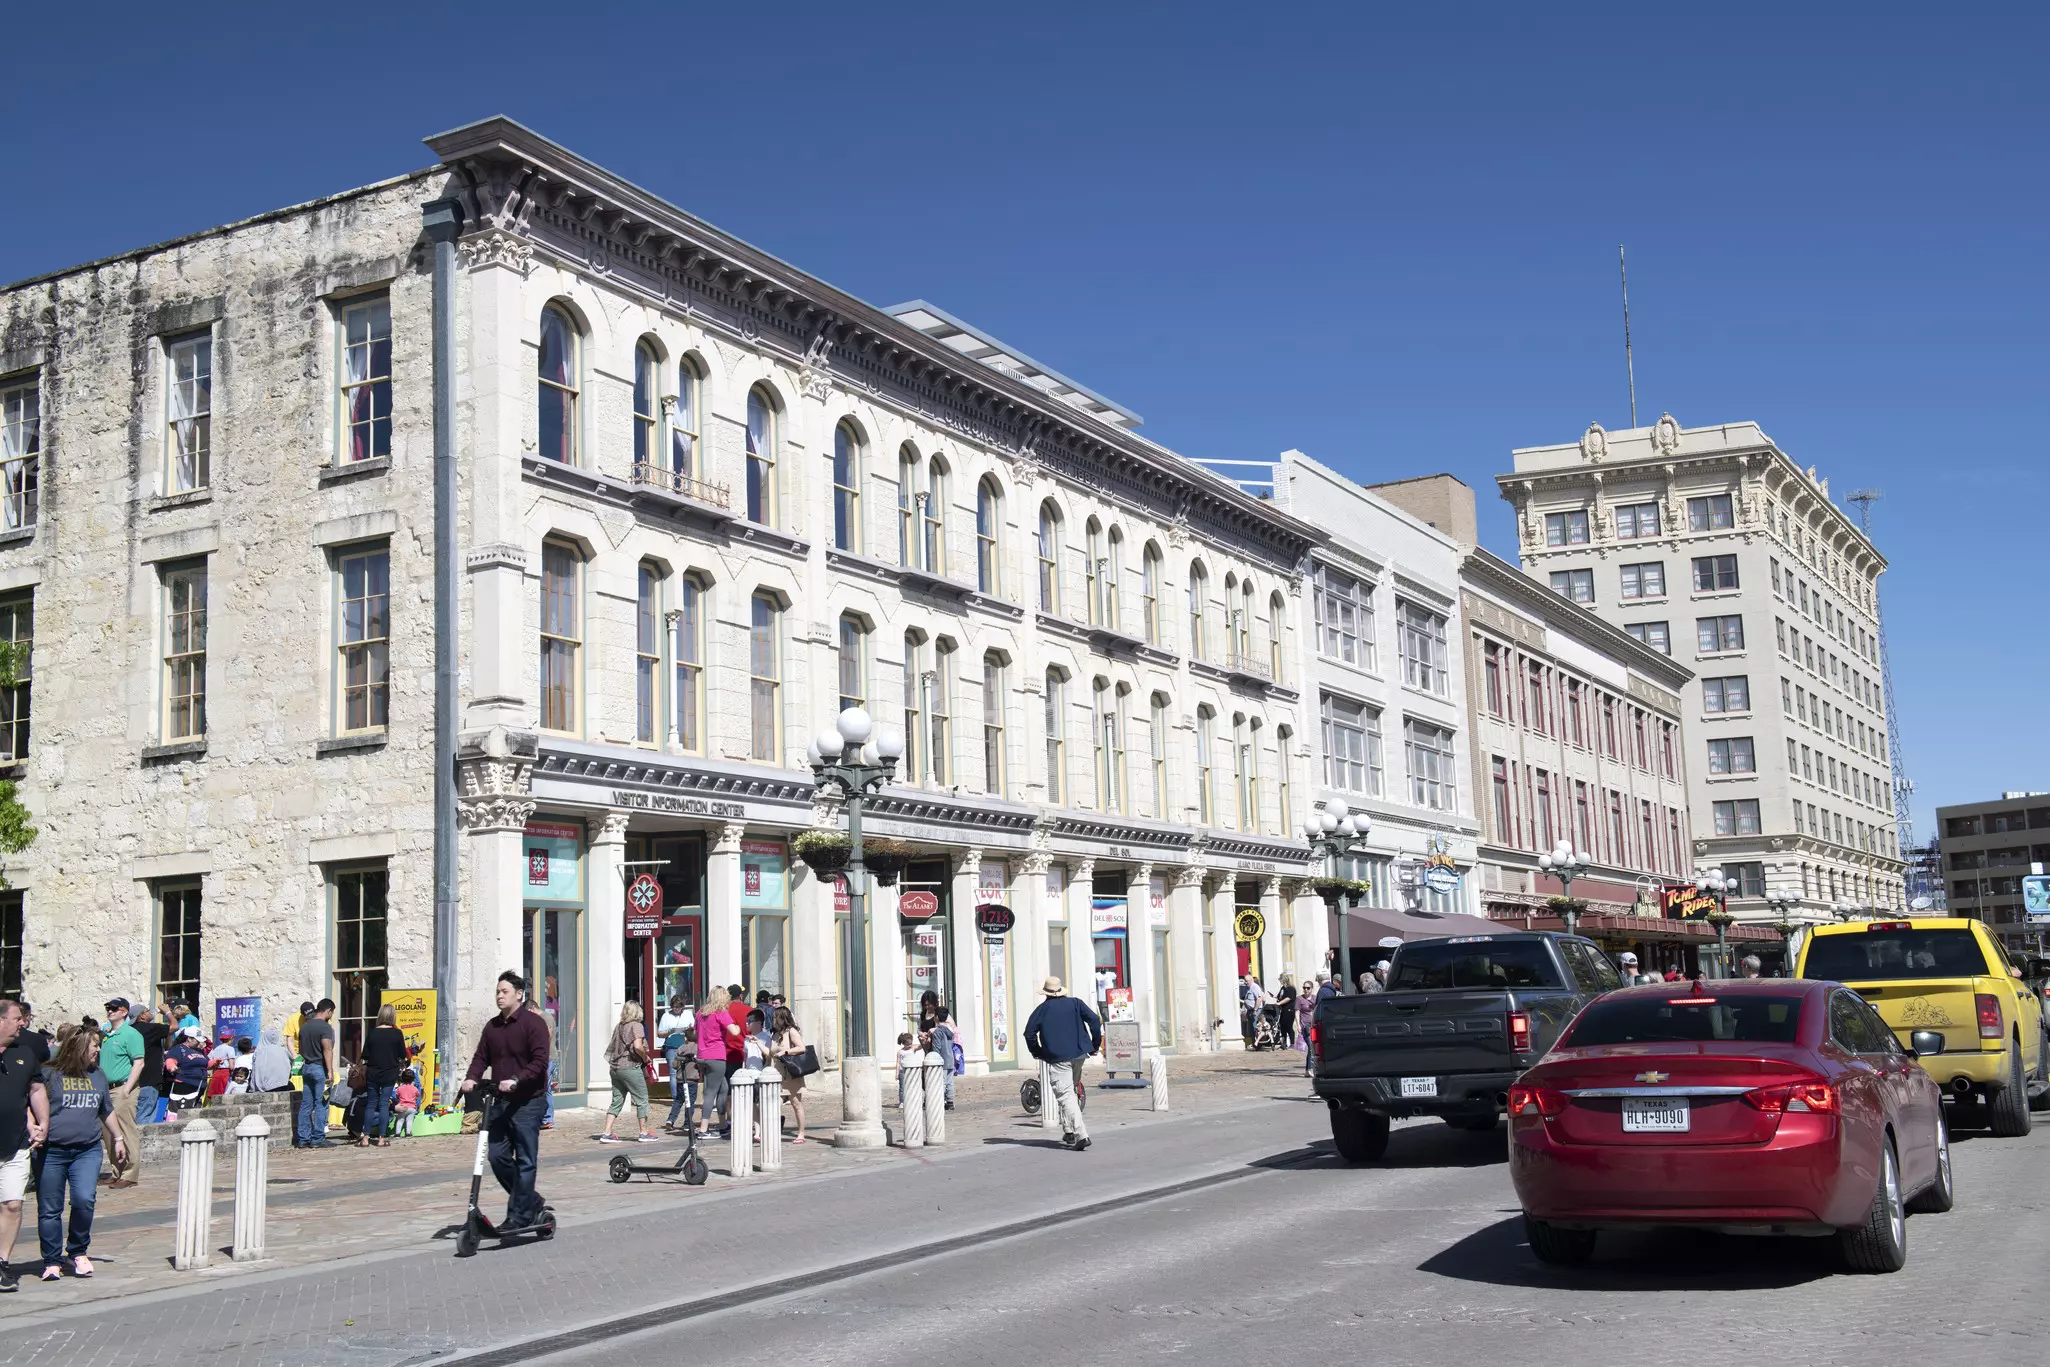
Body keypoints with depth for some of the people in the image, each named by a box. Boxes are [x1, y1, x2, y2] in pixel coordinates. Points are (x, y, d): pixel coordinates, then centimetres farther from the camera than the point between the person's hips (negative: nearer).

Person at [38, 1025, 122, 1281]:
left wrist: (118, 1138, 27)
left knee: (84, 1200, -14)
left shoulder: (98, 1076, 14)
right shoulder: (50, 1075, -2)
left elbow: (108, 1111, 25)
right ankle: (52, 1261, 16)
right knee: (49, 1209, 2)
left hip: (88, 1151, 3)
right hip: (51, 1151, -3)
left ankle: (77, 1252, 7)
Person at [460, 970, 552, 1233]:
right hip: (500, 1101, 7)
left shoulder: (534, 1023, -8)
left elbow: (540, 1062, -15)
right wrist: (472, 1078, -8)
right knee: (497, 1157, 5)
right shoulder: (492, 1026, 13)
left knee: (525, 1160, -2)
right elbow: (481, 1057, 11)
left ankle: (519, 1216, 4)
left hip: (527, 1101, -7)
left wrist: (515, 1080, -27)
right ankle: (531, 1202, 22)